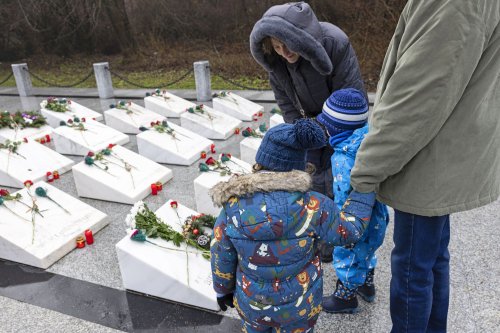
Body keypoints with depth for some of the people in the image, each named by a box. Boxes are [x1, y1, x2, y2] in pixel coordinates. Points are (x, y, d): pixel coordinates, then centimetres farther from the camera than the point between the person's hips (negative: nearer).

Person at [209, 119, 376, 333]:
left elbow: (222, 256, -10)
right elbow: (349, 231, -10)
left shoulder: (234, 205, -22)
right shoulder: (311, 207, -26)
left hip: (251, 302, 1)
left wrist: (223, 289, 10)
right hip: (300, 305, -1)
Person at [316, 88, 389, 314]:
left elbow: (347, 200, -29)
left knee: (348, 258, 16)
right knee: (366, 253, 30)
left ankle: (346, 297, 40)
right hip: (376, 217, 8)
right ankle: (367, 286, 54)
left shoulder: (344, 160, -34)